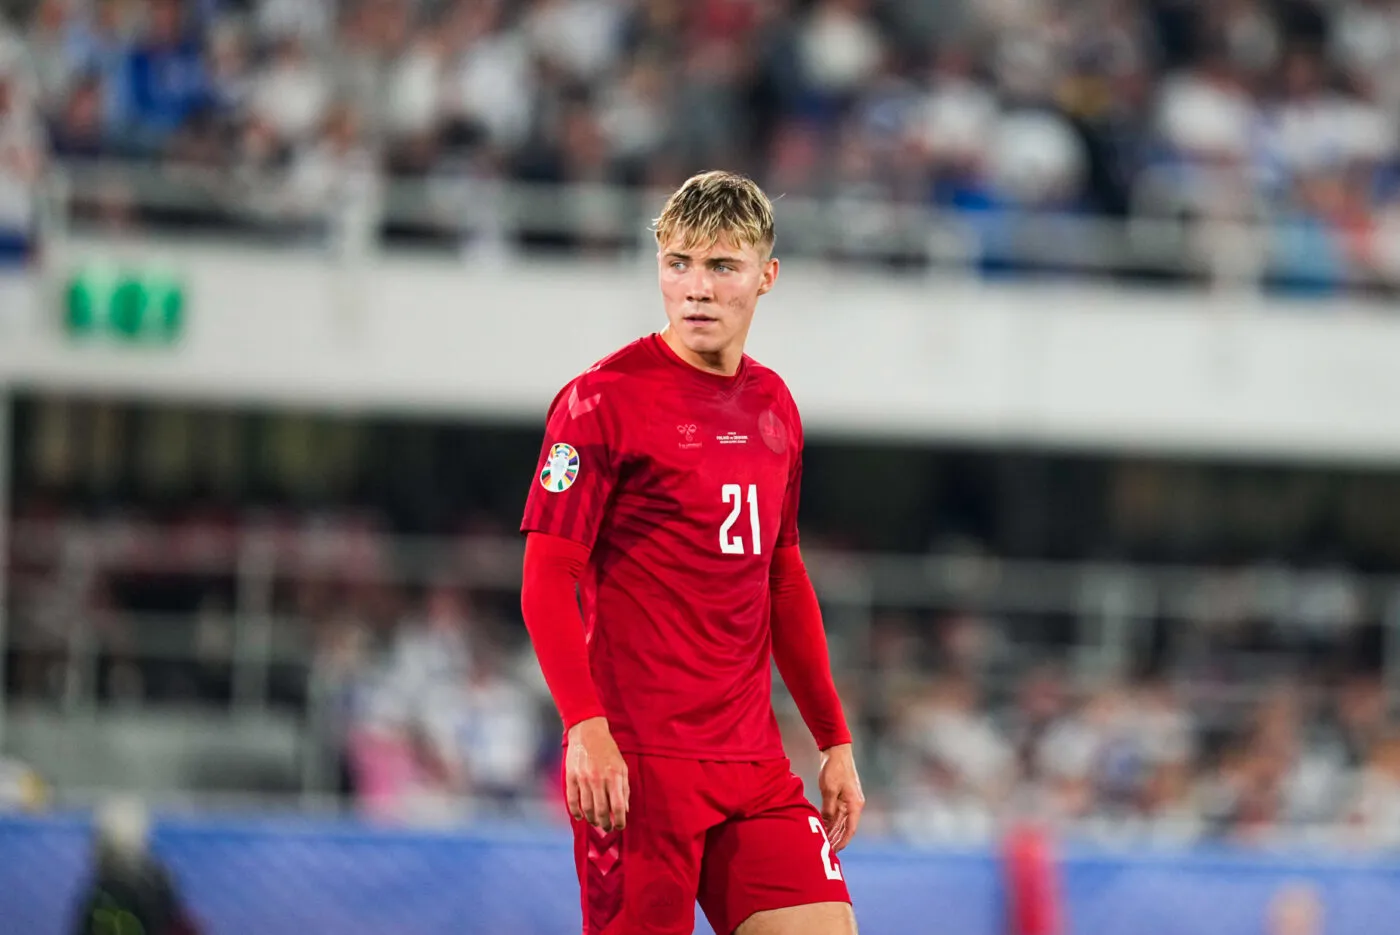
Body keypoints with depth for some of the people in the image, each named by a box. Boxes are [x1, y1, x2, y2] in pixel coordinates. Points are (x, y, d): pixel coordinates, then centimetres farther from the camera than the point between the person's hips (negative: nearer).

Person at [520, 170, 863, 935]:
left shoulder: (774, 406, 14)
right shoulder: (603, 400, -6)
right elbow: (547, 583, -9)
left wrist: (834, 740, 20)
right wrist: (587, 727, -21)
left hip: (755, 766, 6)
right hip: (634, 759, -6)